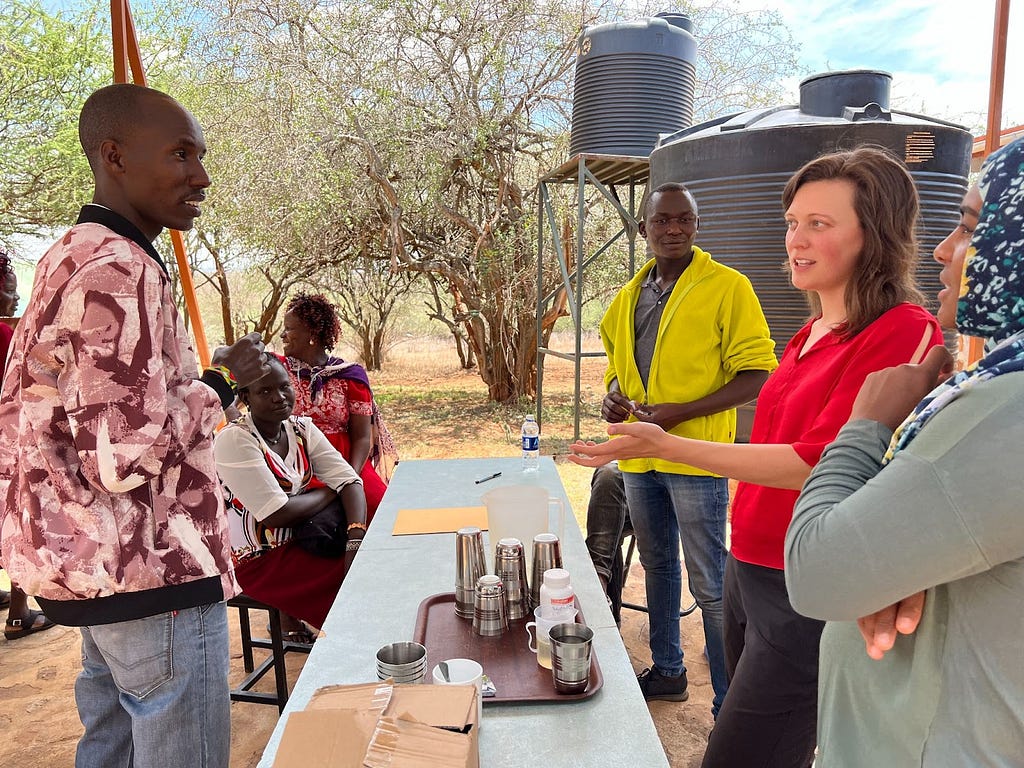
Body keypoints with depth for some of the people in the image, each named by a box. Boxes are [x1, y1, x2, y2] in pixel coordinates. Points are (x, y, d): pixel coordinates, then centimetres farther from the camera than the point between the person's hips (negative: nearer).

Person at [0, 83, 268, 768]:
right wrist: (221, 381, -14)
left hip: (100, 571, 10)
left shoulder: (73, 256, 13)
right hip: (154, 578, -10)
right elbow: (126, 455, -26)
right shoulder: (120, 272, -20)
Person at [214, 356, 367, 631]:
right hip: (258, 562, -6)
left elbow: (350, 482, -7)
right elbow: (277, 514, -23)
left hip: (300, 541, 7)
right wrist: (329, 492, -8)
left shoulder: (302, 429, 2)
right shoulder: (234, 440, -18)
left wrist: (356, 539, -24)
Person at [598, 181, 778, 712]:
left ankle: (730, 702, 15)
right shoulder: (628, 297, 10)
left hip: (695, 457, -7)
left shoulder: (727, 287, -9)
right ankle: (667, 670, 38)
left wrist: (681, 412, -21)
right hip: (639, 456, 7)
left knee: (709, 584, -1)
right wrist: (613, 396, 0)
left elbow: (757, 375, -13)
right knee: (657, 566, 19)